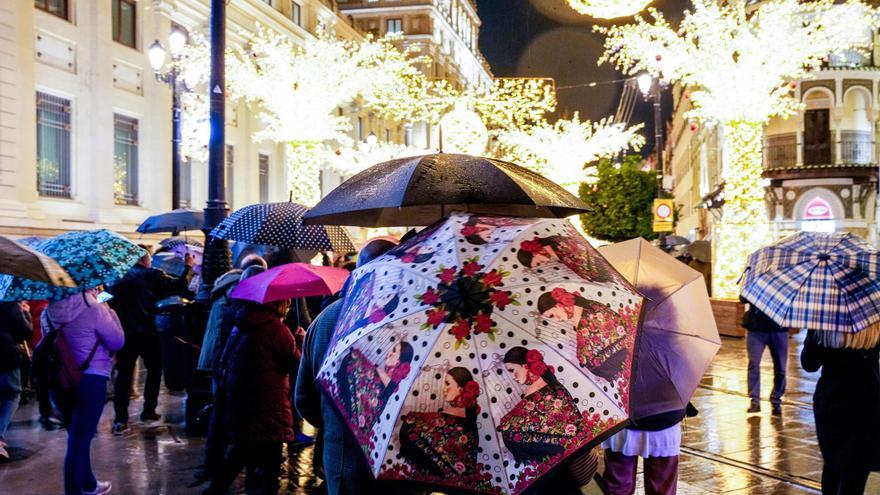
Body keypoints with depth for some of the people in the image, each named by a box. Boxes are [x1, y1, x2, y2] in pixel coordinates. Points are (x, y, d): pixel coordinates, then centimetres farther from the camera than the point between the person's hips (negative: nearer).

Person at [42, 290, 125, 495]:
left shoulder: (49, 313, 1)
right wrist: (110, 312, 2)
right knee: (79, 440, -1)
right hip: (89, 382, -7)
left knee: (79, 437, 23)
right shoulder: (94, 310, -17)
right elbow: (118, 342, -9)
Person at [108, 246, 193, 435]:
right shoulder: (151, 275, -6)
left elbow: (110, 302, 7)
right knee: (154, 369, 16)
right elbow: (180, 285, -7)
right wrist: (188, 267, 7)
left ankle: (120, 419, -4)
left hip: (124, 333, 3)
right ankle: (148, 411, 17)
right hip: (147, 332, -3)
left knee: (124, 373, 5)